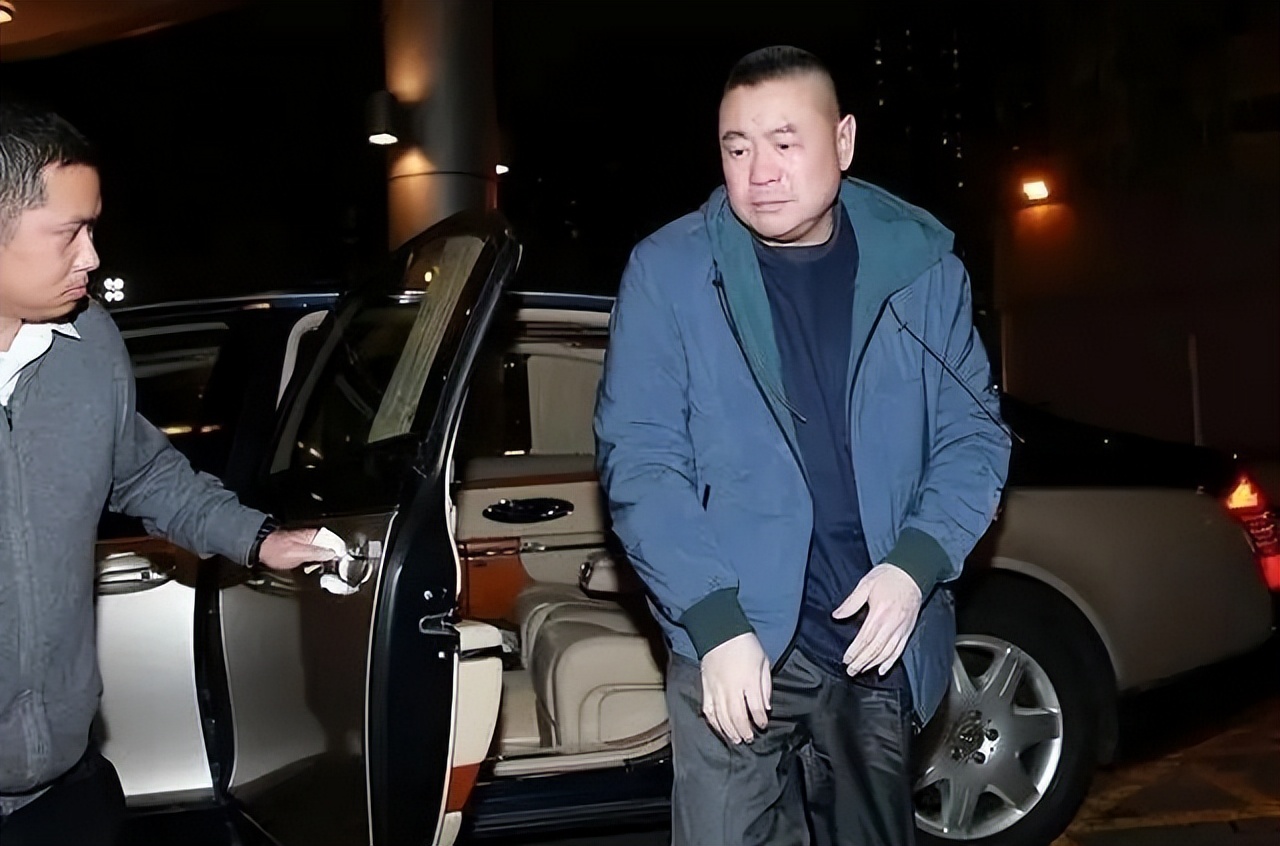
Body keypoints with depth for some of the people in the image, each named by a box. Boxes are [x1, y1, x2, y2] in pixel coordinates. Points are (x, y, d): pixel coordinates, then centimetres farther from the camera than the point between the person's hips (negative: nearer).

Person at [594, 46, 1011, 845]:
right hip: (737, 632, -2)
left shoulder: (921, 267, 1)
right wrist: (715, 622, -17)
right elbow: (640, 457, -8)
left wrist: (917, 564, -11)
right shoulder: (669, 272, -5)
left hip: (881, 636, 3)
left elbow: (973, 433, 6)